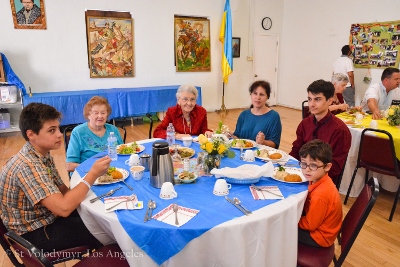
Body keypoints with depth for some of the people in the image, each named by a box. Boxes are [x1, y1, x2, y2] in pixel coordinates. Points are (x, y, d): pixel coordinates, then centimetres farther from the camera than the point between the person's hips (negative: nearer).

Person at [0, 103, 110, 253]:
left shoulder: (44, 155, -1)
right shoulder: (27, 166, -30)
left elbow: (62, 191, 4)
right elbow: (64, 208, -36)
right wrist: (92, 175, -28)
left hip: (46, 215, 8)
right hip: (35, 233, -8)